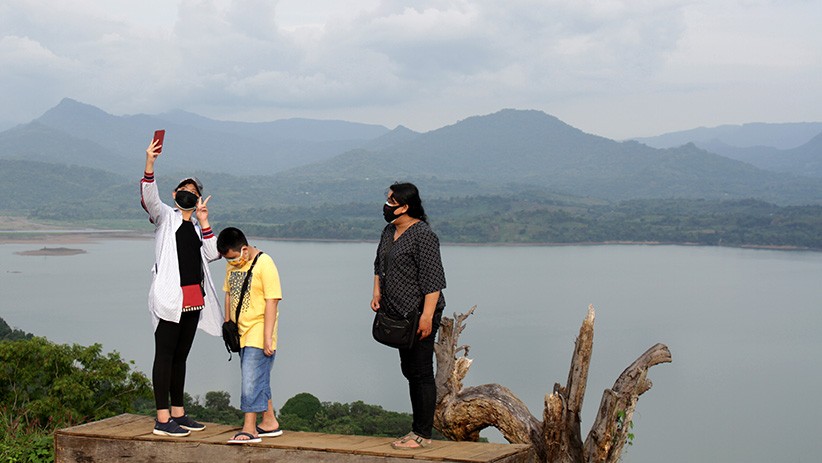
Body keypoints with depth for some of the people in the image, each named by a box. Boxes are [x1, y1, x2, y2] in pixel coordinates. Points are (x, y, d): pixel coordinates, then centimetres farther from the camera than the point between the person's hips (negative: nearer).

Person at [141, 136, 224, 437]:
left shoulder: (197, 225, 19)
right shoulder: (165, 216, 4)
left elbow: (213, 254, 6)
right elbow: (148, 198, -17)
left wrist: (204, 221, 0)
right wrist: (149, 164, -31)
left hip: (194, 298, 7)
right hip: (170, 296, -7)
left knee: (181, 356, 13)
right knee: (165, 355, -7)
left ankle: (178, 414, 21)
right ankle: (162, 420, -7)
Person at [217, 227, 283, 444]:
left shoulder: (264, 264, -15)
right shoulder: (232, 265, 9)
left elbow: (271, 301, -17)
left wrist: (267, 337, -19)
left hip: (258, 332, -8)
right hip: (241, 332, 8)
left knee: (251, 379, -10)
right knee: (258, 379, 13)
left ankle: (249, 428, -6)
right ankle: (269, 422, 23)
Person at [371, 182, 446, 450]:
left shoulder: (423, 236, -16)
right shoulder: (389, 232, 12)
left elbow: (432, 279, -20)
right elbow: (379, 265, 27)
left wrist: (427, 316, -24)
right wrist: (377, 293, 13)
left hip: (420, 315, -10)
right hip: (399, 315, 10)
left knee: (421, 373, -5)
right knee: (409, 370, 14)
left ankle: (423, 435, 1)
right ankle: (418, 430, 24)